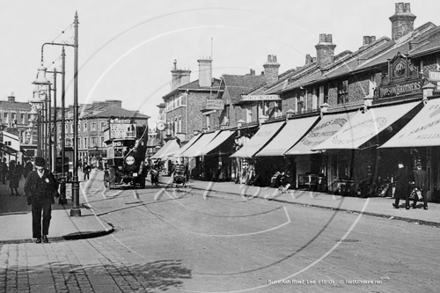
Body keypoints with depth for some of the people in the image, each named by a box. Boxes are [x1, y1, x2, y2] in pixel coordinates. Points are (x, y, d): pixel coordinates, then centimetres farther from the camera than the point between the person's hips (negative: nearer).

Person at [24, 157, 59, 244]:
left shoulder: (49, 174, 6)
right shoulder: (31, 175, 6)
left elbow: (55, 184, 21)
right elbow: (26, 187, 13)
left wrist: (54, 193, 10)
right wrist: (29, 197, 4)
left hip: (47, 198, 0)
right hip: (35, 199, 1)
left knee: (47, 215, -14)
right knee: (36, 218, 2)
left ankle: (45, 234, -2)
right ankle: (37, 237, 10)